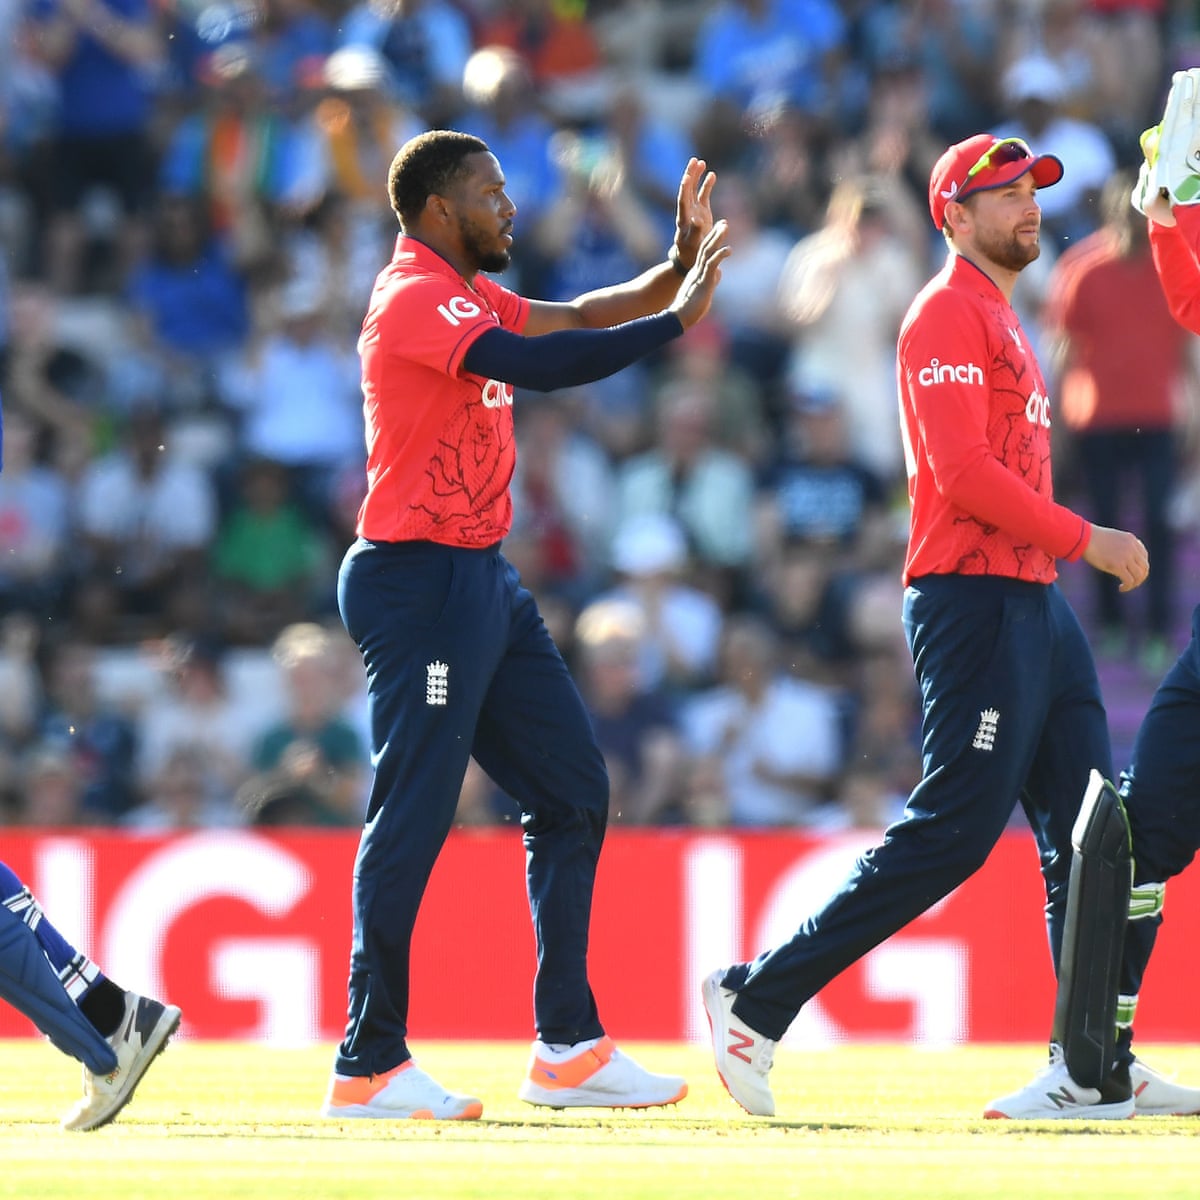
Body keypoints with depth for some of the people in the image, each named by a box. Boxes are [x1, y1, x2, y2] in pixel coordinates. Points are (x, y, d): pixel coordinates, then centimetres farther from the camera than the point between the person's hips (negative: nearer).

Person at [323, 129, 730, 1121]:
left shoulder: (469, 299, 17)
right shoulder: (417, 299, -14)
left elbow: (577, 320, 18)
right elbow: (540, 364, -26)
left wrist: (679, 266, 5)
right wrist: (678, 318, -22)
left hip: (484, 581, 10)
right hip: (418, 581, -10)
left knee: (571, 790, 9)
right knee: (414, 813, -9)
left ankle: (569, 1046, 12)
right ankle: (370, 1064, -5)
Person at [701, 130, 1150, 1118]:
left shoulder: (998, 317, 23)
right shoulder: (948, 314, -8)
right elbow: (962, 472, -19)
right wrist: (1083, 538, -17)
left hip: (1033, 600, 10)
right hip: (974, 596, -10)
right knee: (955, 830, -12)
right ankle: (756, 1000, -7)